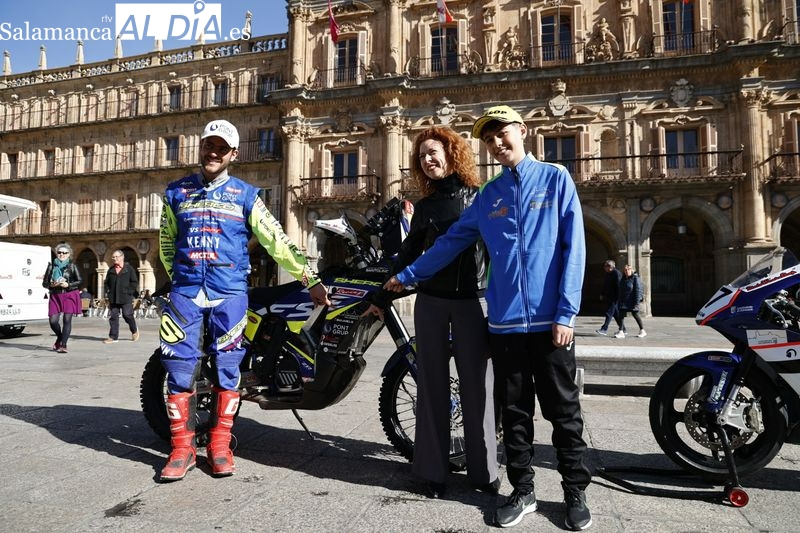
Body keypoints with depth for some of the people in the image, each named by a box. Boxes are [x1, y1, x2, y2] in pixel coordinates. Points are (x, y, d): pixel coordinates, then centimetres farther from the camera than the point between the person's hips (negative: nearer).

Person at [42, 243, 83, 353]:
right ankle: (60, 338, 26)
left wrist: (68, 285, -13)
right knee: (53, 321, -3)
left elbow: (80, 281, 1)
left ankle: (63, 345, -2)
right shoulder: (51, 265, 9)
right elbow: (44, 283, 11)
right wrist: (51, 284, -9)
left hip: (69, 295, -2)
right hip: (55, 296, 3)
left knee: (67, 320, -8)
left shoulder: (72, 265, 3)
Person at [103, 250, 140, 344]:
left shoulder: (129, 269, 1)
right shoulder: (111, 270, 14)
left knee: (127, 315, -3)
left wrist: (131, 293, -9)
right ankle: (113, 336, 9)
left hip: (126, 298, -4)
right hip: (113, 298, 4)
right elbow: (107, 282, 18)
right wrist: (107, 294, 6)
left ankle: (134, 331, 22)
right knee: (113, 317, 4)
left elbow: (134, 282, -1)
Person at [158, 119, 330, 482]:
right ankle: (182, 447, 12)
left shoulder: (246, 196, 7)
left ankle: (220, 445, 16)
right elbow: (167, 242, 23)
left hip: (230, 293, -1)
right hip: (185, 292, 2)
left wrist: (310, 279, -2)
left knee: (227, 367, 2)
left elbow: (276, 241, 3)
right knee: (178, 366, -1)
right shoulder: (176, 192, 14)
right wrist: (177, 276, 14)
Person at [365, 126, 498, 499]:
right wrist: (382, 296, 16)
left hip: (472, 300, -3)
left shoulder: (479, 198, 3)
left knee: (477, 385, 1)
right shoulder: (424, 206, 13)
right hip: (430, 301, 3)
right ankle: (433, 469, 15)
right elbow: (408, 254, 17)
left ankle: (483, 470, 14)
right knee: (432, 384, 6)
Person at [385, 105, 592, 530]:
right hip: (505, 321, 3)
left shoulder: (555, 178, 2)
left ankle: (575, 493, 24)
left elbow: (573, 247, -5)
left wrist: (566, 312, -10)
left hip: (549, 320, -3)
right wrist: (407, 275, 20)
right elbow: (451, 242, 18)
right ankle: (522, 492, 25)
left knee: (564, 412, 8)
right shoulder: (487, 195, 12)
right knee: (514, 413, 11)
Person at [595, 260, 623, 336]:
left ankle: (604, 329, -11)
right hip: (608, 297, 9)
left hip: (614, 297, -9)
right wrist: (602, 294, 17)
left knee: (609, 312, -10)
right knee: (616, 313, 12)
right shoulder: (608, 274, 16)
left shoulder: (616, 273, -11)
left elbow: (618, 285, -16)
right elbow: (604, 285, 22)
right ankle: (622, 329, 19)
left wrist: (618, 297, -20)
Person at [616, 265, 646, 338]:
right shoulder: (623, 279, 10)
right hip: (624, 301, 6)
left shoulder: (635, 278, -10)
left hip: (632, 301, -6)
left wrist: (637, 302, -19)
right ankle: (621, 332, -2)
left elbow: (638, 290, -14)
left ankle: (642, 331, 21)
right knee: (621, 314, -3)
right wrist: (620, 301, 14)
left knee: (635, 314, 4)